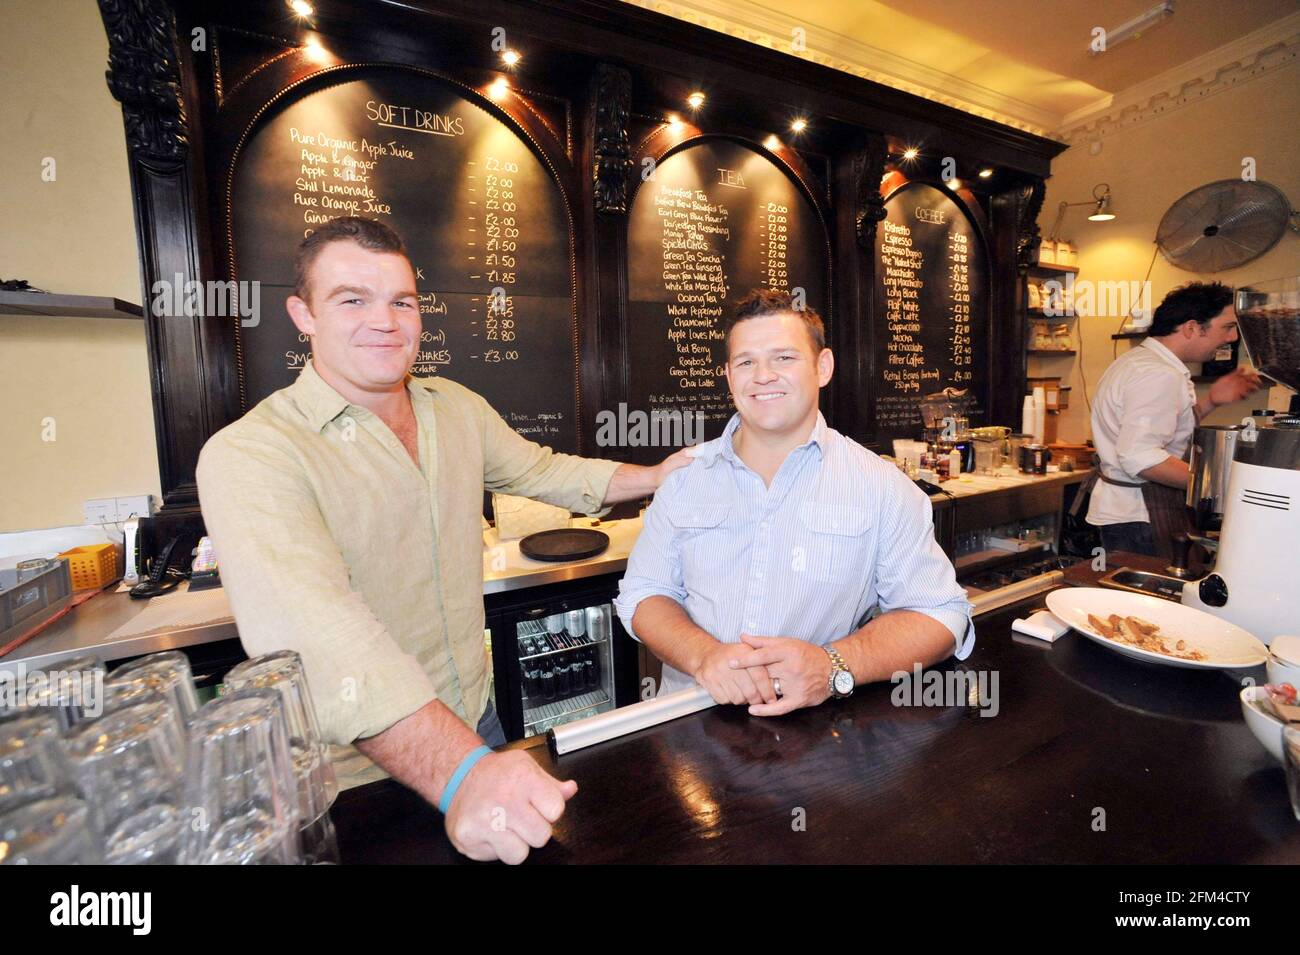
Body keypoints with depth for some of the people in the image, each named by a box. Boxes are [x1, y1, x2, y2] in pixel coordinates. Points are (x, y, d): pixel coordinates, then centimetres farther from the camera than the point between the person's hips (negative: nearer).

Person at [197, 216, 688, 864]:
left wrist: (654, 476, 5)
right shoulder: (248, 456, -23)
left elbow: (538, 470, 11)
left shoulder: (458, 407, -2)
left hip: (475, 721, 6)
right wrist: (461, 773, -44)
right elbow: (318, 633, -35)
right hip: (353, 776, -5)